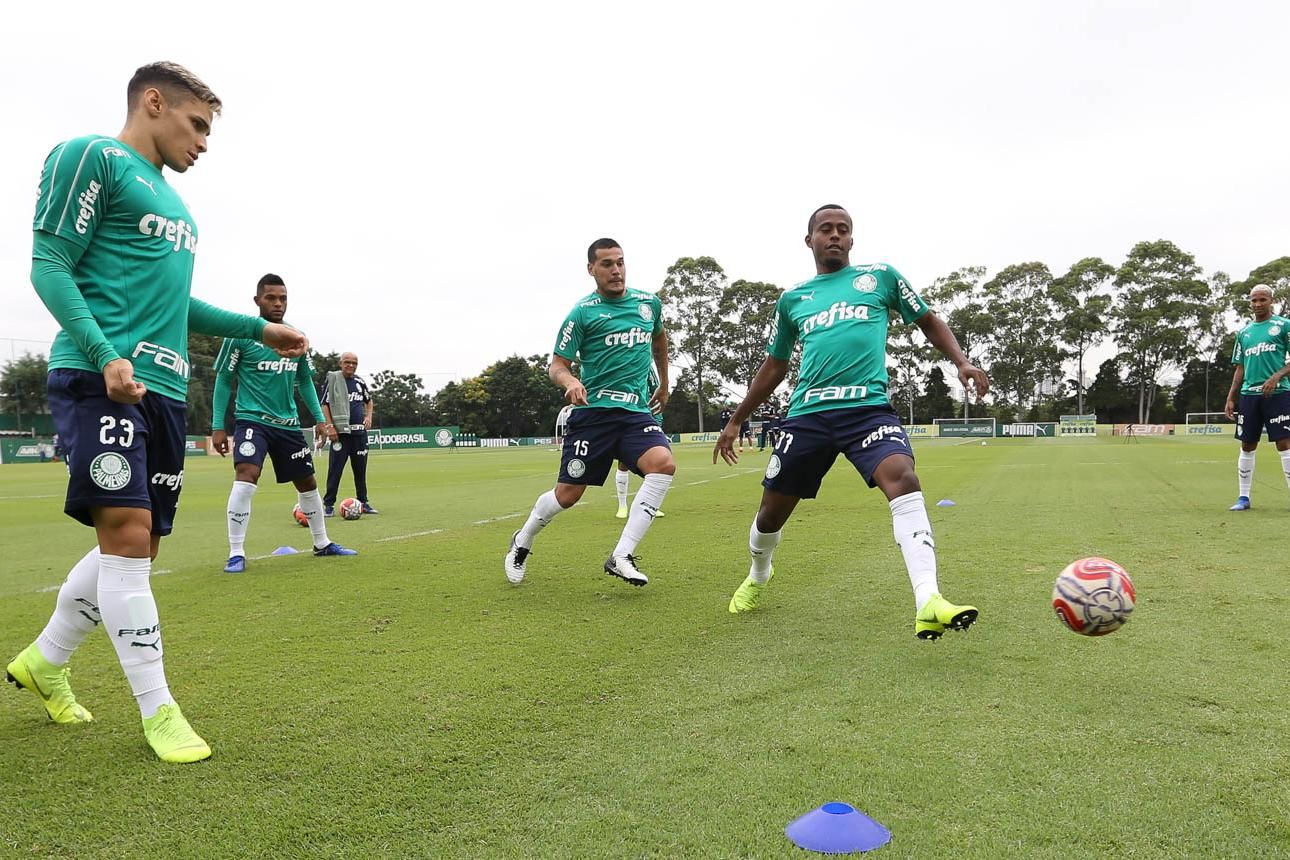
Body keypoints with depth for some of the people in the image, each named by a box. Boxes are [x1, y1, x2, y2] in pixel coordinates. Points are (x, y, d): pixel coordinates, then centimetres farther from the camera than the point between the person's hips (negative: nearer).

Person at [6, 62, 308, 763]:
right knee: (126, 533, -11)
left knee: (139, 546, 10)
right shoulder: (92, 157, -1)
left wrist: (258, 329, 23)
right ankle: (157, 710, -3)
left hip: (163, 389, 9)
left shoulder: (170, 199, 24)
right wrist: (105, 354, -21)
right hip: (100, 381, -9)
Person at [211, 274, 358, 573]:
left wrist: (320, 418, 9)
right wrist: (218, 427, -5)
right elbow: (223, 380, -2)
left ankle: (322, 543, 29)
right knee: (247, 475, -25)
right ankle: (236, 553, -14)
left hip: (288, 423, 5)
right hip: (252, 419, -5)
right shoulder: (240, 334, -7)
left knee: (307, 482, 12)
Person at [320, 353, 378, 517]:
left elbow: (368, 400, 27)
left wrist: (368, 417, 9)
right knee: (335, 469, -6)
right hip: (340, 431, -5)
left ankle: (363, 502, 17)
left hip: (360, 431, 5)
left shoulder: (360, 381, 12)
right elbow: (325, 404, -5)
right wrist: (329, 426, -13)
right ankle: (328, 504, 1)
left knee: (360, 469, 9)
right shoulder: (332, 379, -3)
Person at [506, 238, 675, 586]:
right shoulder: (583, 312, -3)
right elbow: (556, 365, -2)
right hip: (593, 411, -3)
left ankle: (621, 557, -22)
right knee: (567, 494, 0)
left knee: (663, 463, -26)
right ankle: (521, 542, 31)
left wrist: (664, 383, 33)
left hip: (637, 411, 3)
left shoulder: (649, 303, 10)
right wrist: (569, 381, -24)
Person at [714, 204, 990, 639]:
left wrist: (961, 361, 2)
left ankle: (928, 604, -37)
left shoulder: (880, 276, 11)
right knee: (772, 510, 7)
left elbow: (929, 322, 20)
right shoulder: (792, 299, 16)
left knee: (903, 479, -29)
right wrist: (735, 420, 26)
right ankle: (758, 576, 41)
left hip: (868, 408, -2)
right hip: (807, 414, 2)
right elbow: (774, 366, 25)